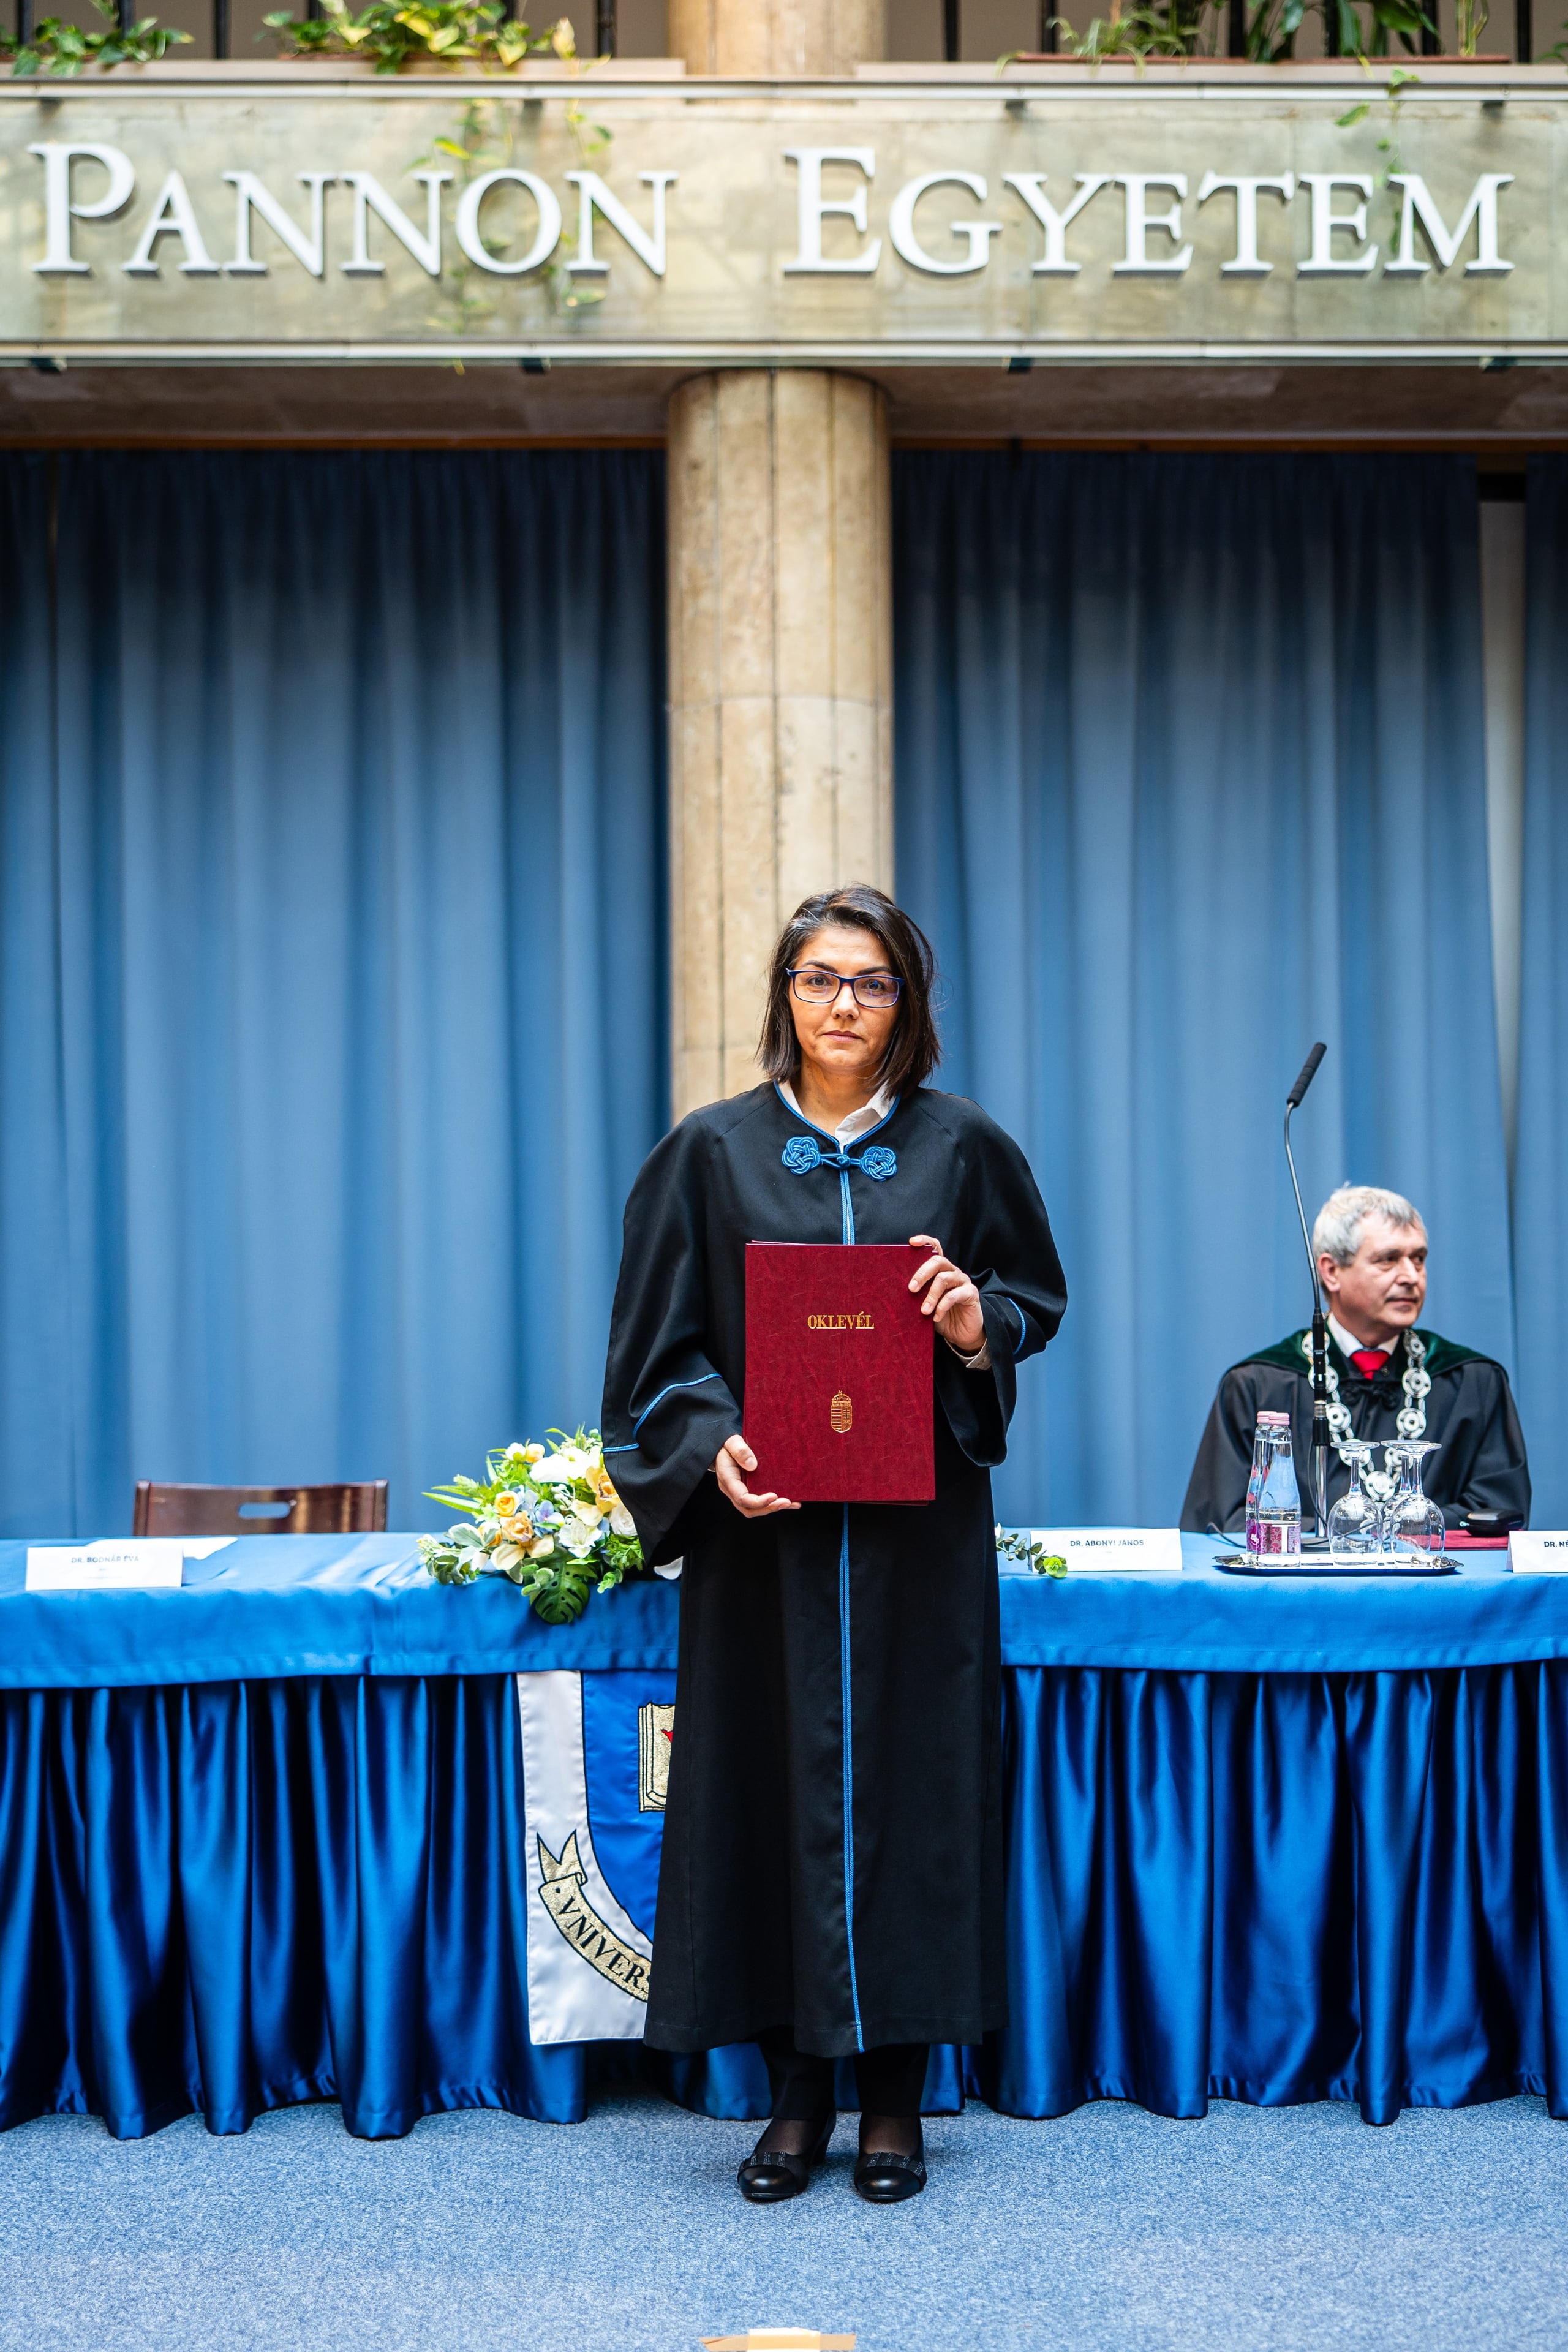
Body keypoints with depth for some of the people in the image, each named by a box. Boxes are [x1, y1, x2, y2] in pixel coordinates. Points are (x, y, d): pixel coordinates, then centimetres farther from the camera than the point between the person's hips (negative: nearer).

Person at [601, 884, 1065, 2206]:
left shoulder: (961, 1147, 5)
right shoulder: (714, 1152, 4)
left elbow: (1039, 1300, 11)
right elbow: (661, 1340, 4)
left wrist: (978, 1326, -11)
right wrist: (713, 1442, -14)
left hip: (917, 1530, 0)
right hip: (765, 1523, 0)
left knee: (911, 1783, 2)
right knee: (775, 1787, 1)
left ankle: (896, 2096, 14)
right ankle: (800, 2091, 14)